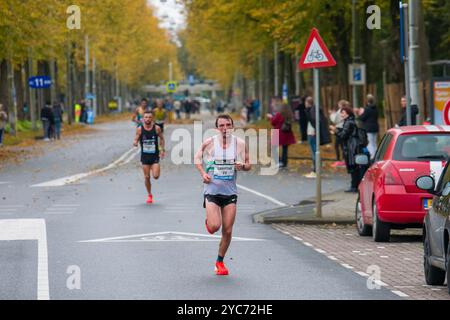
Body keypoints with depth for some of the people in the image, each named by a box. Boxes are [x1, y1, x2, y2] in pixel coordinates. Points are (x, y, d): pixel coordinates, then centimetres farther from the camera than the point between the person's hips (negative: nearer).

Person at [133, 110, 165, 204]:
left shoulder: (157, 128, -6)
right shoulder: (139, 129, -5)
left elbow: (161, 138, 9)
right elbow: (136, 140, 0)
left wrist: (162, 149, 0)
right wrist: (135, 143, -24)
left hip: (155, 155, -1)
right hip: (145, 156, 1)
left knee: (156, 176, -13)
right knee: (147, 177, 4)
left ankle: (156, 168, 25)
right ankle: (149, 195, 21)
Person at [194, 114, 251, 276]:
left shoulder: (240, 144, -3)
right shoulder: (209, 143, -6)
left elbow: (248, 165, 8)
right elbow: (197, 158, 10)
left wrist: (242, 166, -15)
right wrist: (203, 173, -5)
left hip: (230, 192, 2)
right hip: (212, 190, -2)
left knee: (227, 231, 2)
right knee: (214, 227, -16)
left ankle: (220, 261, 20)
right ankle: (208, 221, 22)